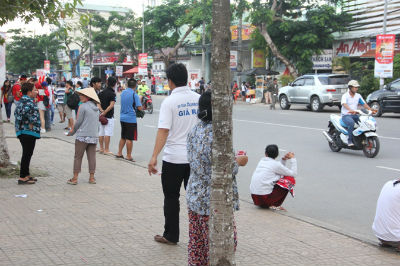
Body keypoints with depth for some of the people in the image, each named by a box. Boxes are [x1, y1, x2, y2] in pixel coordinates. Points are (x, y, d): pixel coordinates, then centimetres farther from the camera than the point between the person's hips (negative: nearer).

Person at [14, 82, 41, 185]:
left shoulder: (23, 100, 15)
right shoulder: (28, 102, -16)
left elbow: (16, 113, 20)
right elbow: (25, 112, -32)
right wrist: (30, 124, -21)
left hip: (22, 132, 10)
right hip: (28, 132, -10)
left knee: (27, 154, 17)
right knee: (27, 154, -5)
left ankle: (26, 175, 26)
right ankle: (22, 178, -2)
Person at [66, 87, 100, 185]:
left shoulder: (83, 106, -9)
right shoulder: (96, 108, 11)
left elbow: (78, 122, -8)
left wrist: (72, 131, 8)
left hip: (83, 136, -6)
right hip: (94, 136, 6)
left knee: (78, 157, 3)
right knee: (92, 157, 9)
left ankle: (75, 178, 5)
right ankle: (92, 178, 12)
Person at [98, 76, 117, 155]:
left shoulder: (101, 92, 8)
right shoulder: (113, 94, -12)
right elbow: (111, 105, -22)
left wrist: (102, 111, -8)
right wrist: (105, 112, -18)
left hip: (102, 115, 7)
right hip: (109, 116, -7)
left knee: (101, 133, 12)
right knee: (108, 133, -3)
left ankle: (101, 148, 19)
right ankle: (106, 150, -2)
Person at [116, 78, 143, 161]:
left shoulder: (123, 93, 7)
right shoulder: (134, 95, -14)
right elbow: (139, 108, -15)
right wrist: (140, 100, 2)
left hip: (122, 118, 7)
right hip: (131, 119, -7)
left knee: (123, 137, 18)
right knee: (129, 138, -1)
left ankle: (119, 153, 20)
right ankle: (128, 156, 3)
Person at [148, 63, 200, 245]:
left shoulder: (169, 102, -13)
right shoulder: (198, 99, 3)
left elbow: (163, 131, -21)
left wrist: (154, 157, -23)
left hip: (174, 158, -4)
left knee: (171, 197, 9)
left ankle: (171, 236, 17)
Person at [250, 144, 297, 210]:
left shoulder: (261, 161, 14)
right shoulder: (275, 164, -6)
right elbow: (293, 174, 2)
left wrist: (284, 160, 20)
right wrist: (292, 159, 11)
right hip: (265, 197, -7)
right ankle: (275, 205, 1)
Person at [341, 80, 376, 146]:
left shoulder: (358, 96, 12)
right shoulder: (345, 96, -7)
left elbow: (364, 104, 5)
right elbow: (344, 104, -26)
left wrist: (371, 110, -14)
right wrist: (350, 110, -45)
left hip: (355, 115, 5)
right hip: (346, 115, -5)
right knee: (351, 123, -37)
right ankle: (350, 141, -32)